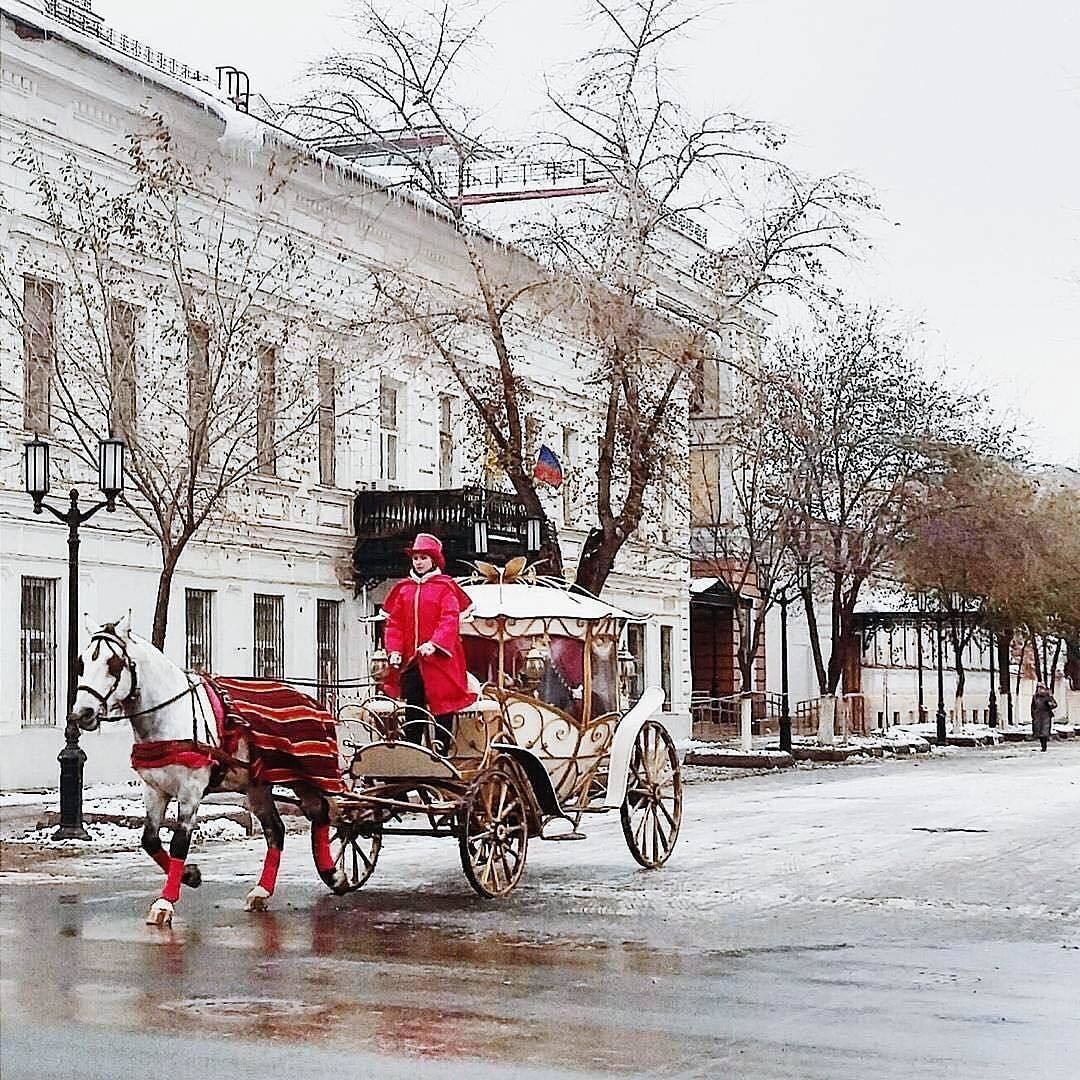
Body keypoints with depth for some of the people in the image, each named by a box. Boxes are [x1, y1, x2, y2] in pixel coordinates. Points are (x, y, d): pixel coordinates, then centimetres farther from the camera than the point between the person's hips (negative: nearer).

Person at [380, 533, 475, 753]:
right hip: (410, 660, 4)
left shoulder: (445, 587, 1)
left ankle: (441, 750, 2)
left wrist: (434, 644, -25)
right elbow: (394, 622, 10)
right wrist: (394, 650, -4)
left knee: (442, 709, -2)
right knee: (412, 708, 7)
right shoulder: (404, 588, 14)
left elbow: (450, 620, -11)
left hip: (439, 659, -4)